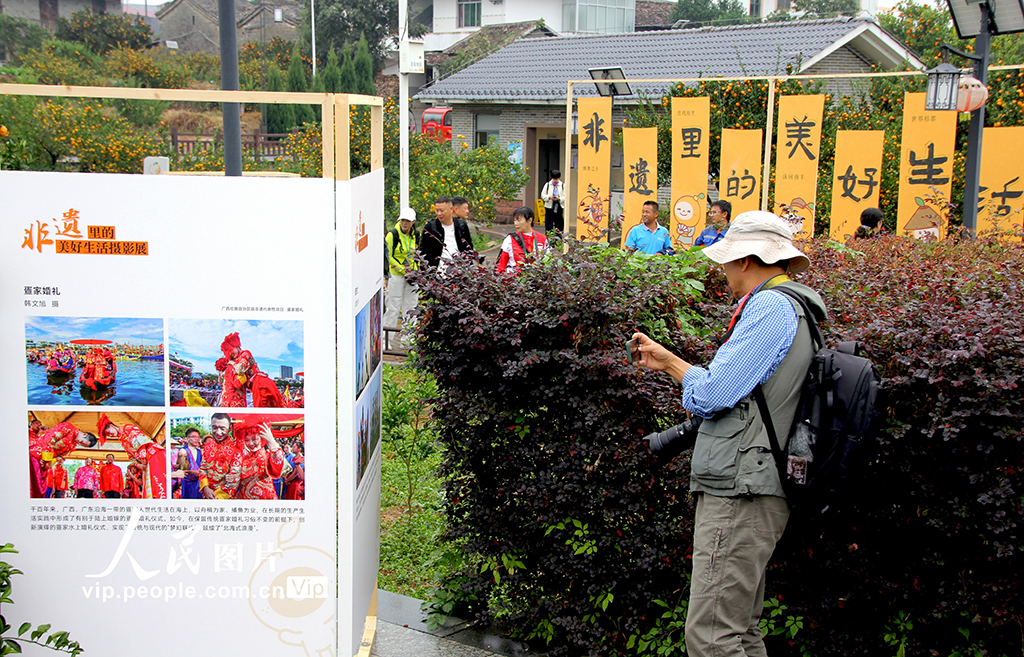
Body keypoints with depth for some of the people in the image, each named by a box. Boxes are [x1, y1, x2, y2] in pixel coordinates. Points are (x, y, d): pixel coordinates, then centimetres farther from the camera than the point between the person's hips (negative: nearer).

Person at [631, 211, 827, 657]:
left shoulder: (772, 307, -13)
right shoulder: (791, 310, 20)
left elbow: (709, 395, -18)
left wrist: (688, 374, 4)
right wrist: (667, 361, 30)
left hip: (739, 496, -11)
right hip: (747, 491, 11)